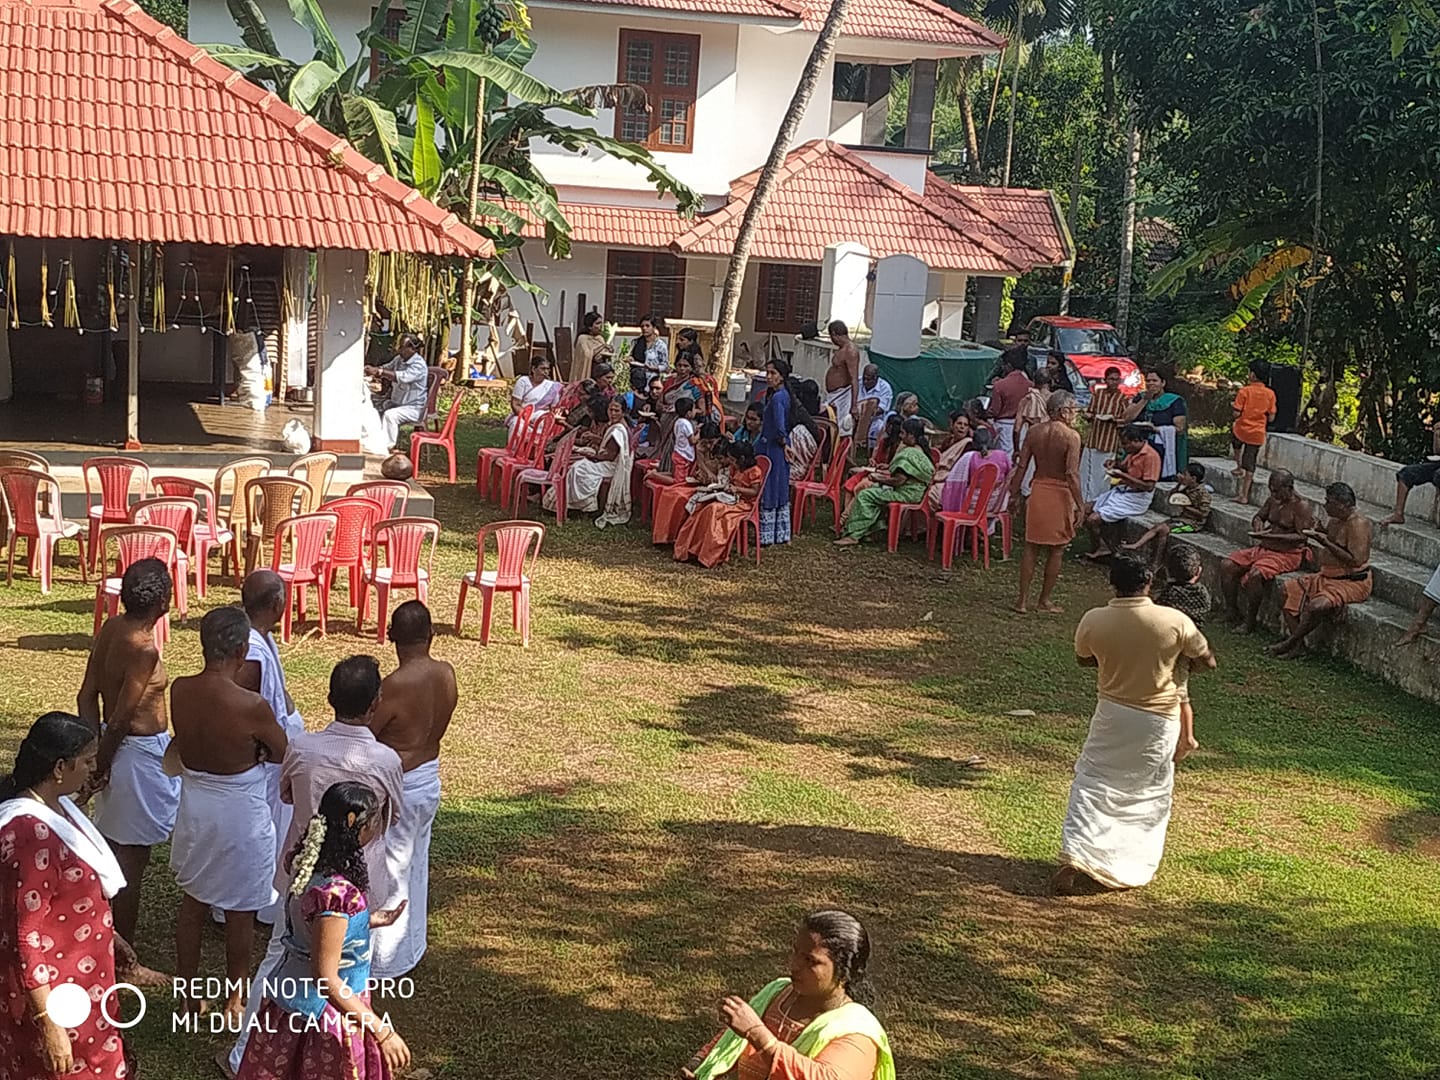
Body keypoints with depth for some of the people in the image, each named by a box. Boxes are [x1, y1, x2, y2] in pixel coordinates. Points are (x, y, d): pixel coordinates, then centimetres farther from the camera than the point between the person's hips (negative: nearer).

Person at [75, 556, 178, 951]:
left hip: (118, 746, 9)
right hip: (139, 753, -9)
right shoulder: (143, 649, -26)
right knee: (131, 859, 3)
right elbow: (120, 718, -21)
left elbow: (87, 696, 2)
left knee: (117, 849, 22)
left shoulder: (111, 628, -1)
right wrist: (101, 764, -7)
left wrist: (95, 755, 3)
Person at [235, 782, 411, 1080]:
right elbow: (326, 977, -28)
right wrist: (382, 1030, -28)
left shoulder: (311, 867, -4)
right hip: (327, 1015, -8)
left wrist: (369, 921, 17)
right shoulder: (337, 892, -31)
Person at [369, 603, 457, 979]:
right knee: (415, 867, 22)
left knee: (389, 873, 8)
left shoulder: (394, 687, -27)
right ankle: (411, 946, 38)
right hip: (430, 778, 7)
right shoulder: (446, 673, -7)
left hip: (399, 787, -7)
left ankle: (386, 960, 21)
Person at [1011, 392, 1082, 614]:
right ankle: (1045, 601, 16)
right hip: (1060, 494, -5)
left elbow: (1021, 467, 3)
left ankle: (1023, 599, 13)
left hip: (1038, 489, 5)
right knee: (1056, 550, 9)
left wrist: (1013, 494, 11)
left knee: (1031, 547, 12)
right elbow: (1072, 474, -18)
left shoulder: (1035, 433, 2)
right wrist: (1080, 505, -13)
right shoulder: (1071, 436, -13)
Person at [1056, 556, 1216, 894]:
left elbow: (1083, 659, 9)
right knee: (1151, 794, 16)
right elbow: (1207, 662, 1)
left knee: (1092, 785, 6)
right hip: (1159, 720, 0)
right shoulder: (1175, 621, -14)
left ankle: (1075, 859, -8)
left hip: (1112, 714, 0)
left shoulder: (1093, 620, -11)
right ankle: (1136, 865, 22)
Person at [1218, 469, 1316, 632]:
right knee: (1227, 566, -8)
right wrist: (1258, 524, -2)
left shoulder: (1301, 506, -14)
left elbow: (1301, 536, -21)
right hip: (1263, 548, 8)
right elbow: (1259, 516, 24)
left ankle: (1250, 621, -18)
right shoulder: (1273, 500, 9)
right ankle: (1231, 612, 3)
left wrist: (1270, 536, -28)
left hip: (1287, 554, -8)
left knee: (1254, 574, -34)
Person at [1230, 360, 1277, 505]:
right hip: (1258, 434, 2)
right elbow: (1271, 417, 0)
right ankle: (1244, 496, 10)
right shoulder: (1270, 394, -3)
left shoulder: (1244, 391, -14)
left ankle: (1239, 466, 32)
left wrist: (1233, 406, 7)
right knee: (1250, 464, 9)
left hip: (1242, 430, -2)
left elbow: (1237, 413, -14)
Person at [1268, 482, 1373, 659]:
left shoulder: (1358, 523, -19)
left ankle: (1291, 642, -10)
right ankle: (1298, 644, -8)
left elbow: (1355, 560, -27)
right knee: (1289, 589, -2)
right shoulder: (1334, 520, 10)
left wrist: (1325, 542, -25)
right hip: (1327, 576, 10)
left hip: (1353, 582, -10)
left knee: (1317, 606, -32)